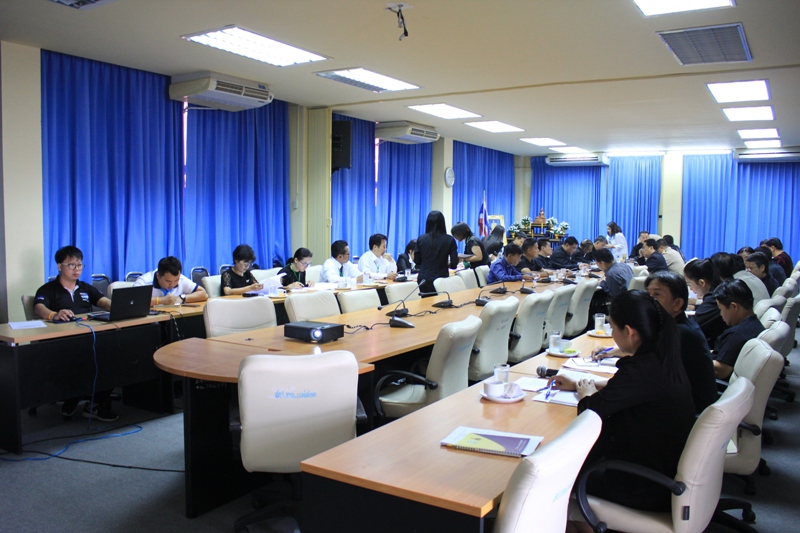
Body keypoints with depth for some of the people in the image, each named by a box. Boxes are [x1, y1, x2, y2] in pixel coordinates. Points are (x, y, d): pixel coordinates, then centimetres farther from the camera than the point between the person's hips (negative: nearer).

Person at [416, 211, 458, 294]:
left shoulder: (421, 238, 0)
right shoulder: (449, 240, -5)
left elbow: (417, 260, 7)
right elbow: (454, 263, -6)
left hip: (424, 279, 2)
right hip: (441, 279, -2)